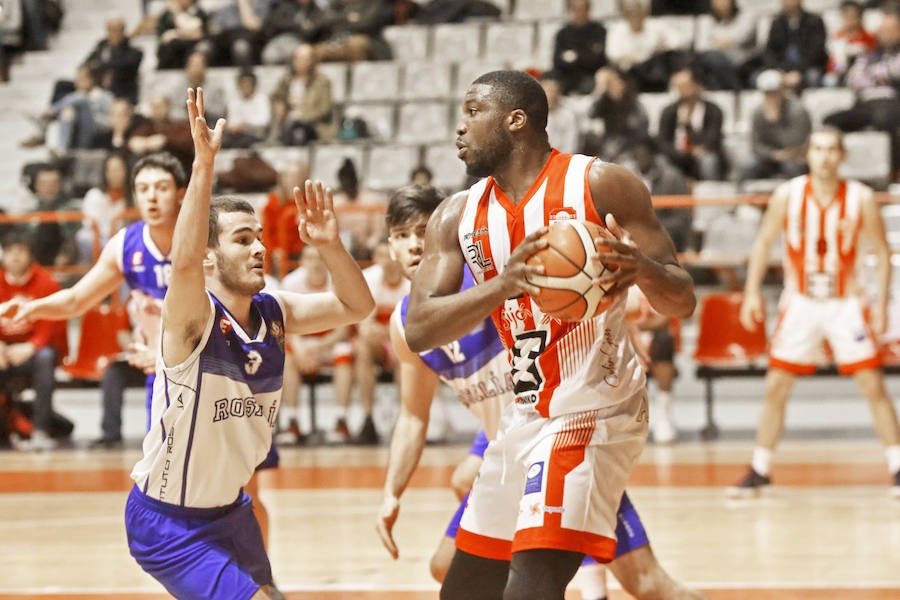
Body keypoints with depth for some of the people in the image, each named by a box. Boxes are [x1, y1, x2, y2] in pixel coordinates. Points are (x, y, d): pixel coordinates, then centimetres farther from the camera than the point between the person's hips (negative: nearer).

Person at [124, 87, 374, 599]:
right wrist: (204, 162, -51)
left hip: (230, 507, 8)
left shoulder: (273, 313, -3)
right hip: (168, 520, -8)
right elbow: (184, 263, -44)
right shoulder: (194, 319, -23)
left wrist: (330, 245, -17)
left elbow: (356, 306, 2)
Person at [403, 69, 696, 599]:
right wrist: (503, 284, -24)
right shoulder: (458, 217, 5)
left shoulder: (600, 185, -9)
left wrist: (640, 267, -31)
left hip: (592, 409, -7)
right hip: (528, 417, 7)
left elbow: (683, 301, -8)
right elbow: (419, 332, -7)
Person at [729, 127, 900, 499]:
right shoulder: (788, 195, -8)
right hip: (800, 303, 1)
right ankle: (759, 471, 12)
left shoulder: (861, 199, -10)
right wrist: (752, 293, -6)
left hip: (844, 304, -1)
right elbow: (763, 242, 2)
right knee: (775, 387, 1)